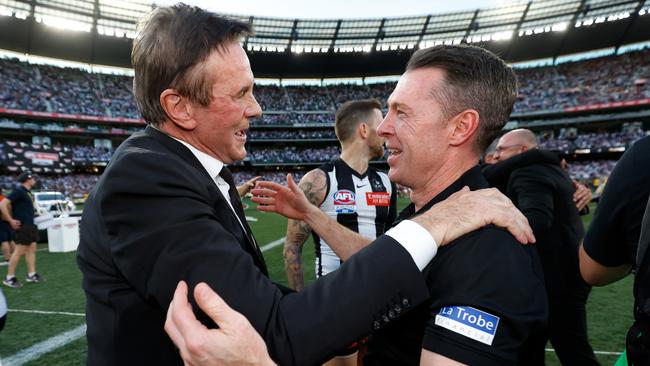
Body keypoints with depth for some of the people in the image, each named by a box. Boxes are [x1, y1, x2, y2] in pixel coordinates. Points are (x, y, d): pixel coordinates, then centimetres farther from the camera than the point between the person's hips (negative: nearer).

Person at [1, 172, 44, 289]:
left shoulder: (27, 192, 13)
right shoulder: (19, 191, -13)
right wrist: (11, 221, -18)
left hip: (30, 225, 9)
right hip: (23, 226, -9)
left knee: (32, 249, 11)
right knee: (19, 251, -5)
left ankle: (31, 275, 17)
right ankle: (9, 278, 3)